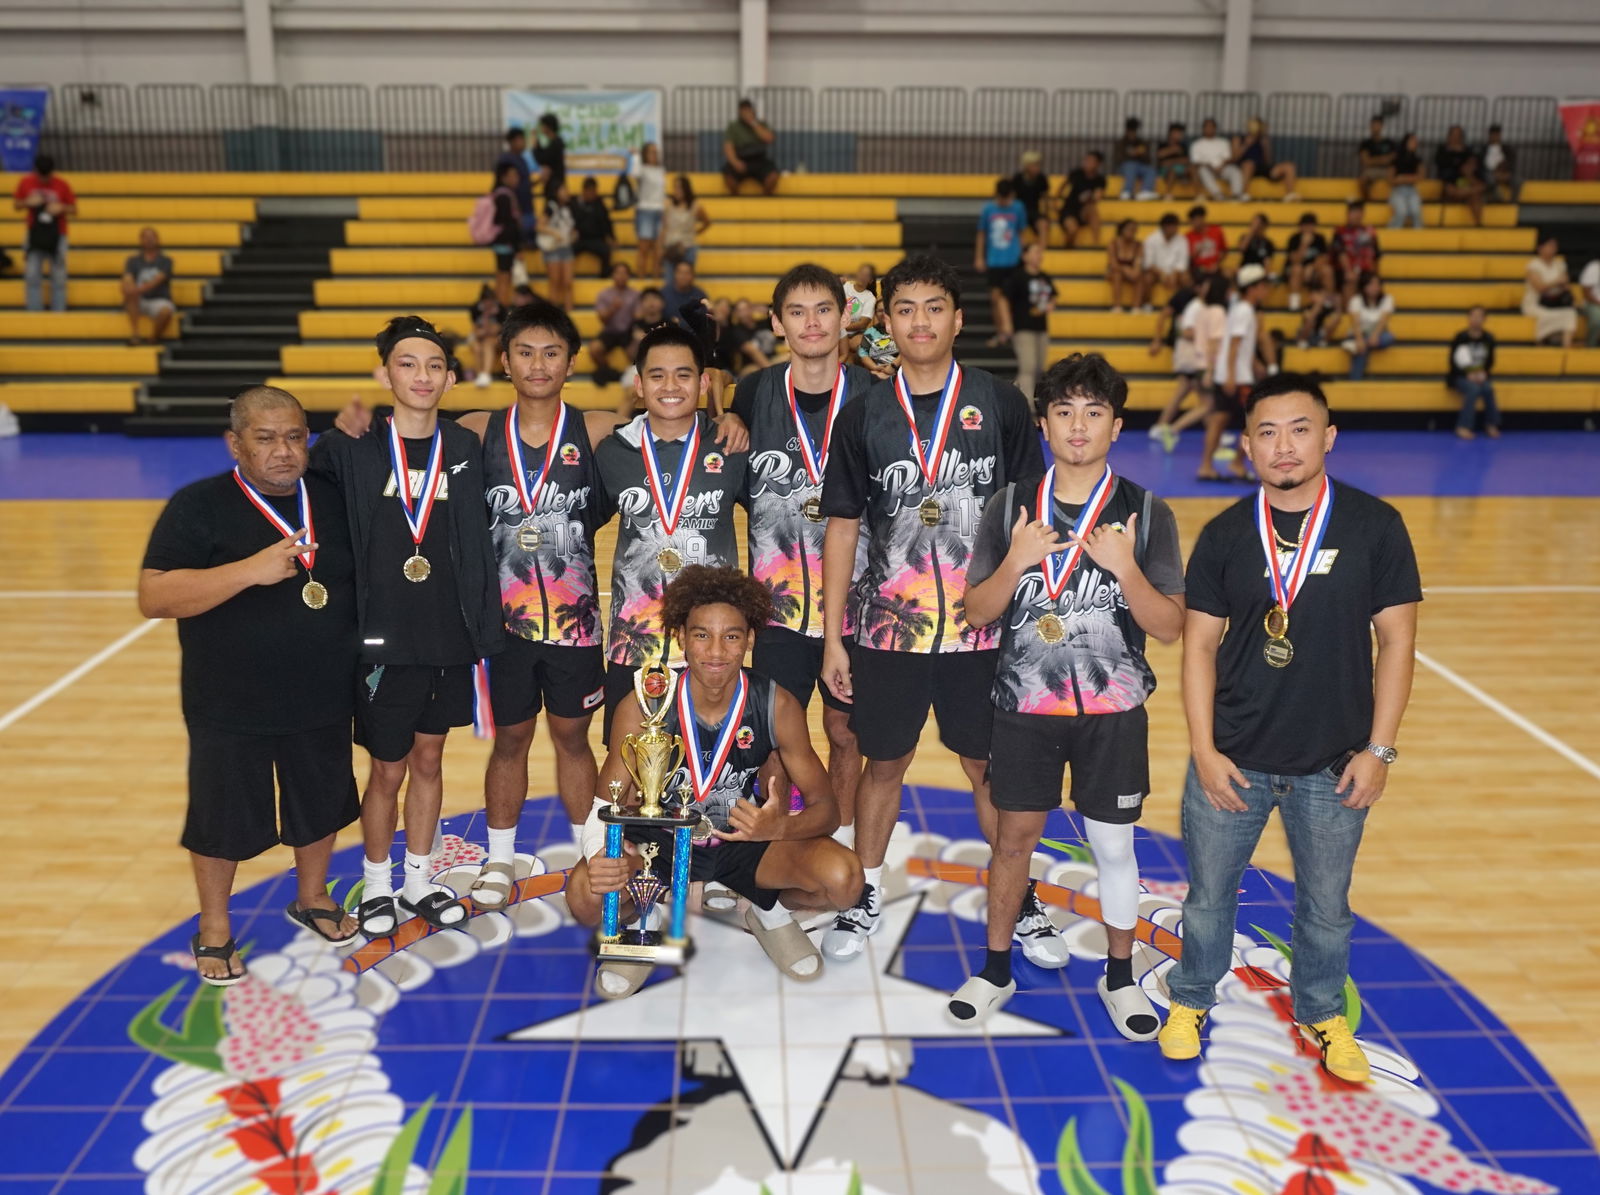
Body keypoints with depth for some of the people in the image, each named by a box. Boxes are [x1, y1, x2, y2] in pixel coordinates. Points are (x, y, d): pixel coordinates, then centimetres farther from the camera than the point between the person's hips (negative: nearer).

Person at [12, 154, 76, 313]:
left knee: (58, 278, 0)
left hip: (57, 236, -1)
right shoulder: (25, 182, -2)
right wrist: (28, 203, -14)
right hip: (34, 235, 1)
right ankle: (34, 313, 4)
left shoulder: (62, 185, -6)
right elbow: (16, 205, 7)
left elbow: (74, 210, 0)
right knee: (32, 276, -1)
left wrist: (61, 208, -20)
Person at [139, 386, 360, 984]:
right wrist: (250, 569, -30)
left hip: (323, 701, 4)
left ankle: (312, 897, 44)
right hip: (230, 709, -4)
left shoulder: (332, 499, 1)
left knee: (321, 803, 19)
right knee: (224, 817, 12)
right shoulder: (198, 505, -13)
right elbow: (153, 597, -22)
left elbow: (361, 577, 18)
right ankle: (214, 929, 34)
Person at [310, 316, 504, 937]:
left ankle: (418, 880, 34)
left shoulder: (465, 449, 1)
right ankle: (376, 884, 32)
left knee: (428, 760, 17)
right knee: (387, 769, 9)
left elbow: (479, 545, 5)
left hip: (449, 638, 3)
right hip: (383, 641, -3)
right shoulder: (352, 447, -7)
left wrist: (485, 630, 4)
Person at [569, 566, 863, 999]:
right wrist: (600, 853, -42)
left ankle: (770, 913, 11)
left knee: (843, 878, -26)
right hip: (660, 841, -1)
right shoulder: (644, 705, -20)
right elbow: (605, 802, -16)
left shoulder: (777, 705, -18)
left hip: (744, 839, 1)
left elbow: (825, 807, -13)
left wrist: (781, 827, -38)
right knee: (586, 895, -32)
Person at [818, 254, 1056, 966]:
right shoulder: (864, 415, 2)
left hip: (982, 626, -1)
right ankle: (867, 897, 30)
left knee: (989, 765, 10)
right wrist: (832, 637, 2)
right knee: (884, 762, 12)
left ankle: (1019, 902, 27)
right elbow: (842, 527, 4)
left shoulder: (1000, 404, 0)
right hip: (888, 628, 1)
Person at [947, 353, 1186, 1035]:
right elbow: (977, 613, -1)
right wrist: (1016, 560, -18)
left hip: (1113, 710, 0)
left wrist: (1124, 568, -21)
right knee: (1014, 836, 10)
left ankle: (1119, 977, 30)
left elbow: (1170, 628, -5)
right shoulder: (1010, 507, -2)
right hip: (1024, 705, 1)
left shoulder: (1147, 513, -4)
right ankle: (996, 970, 29)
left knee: (1113, 845, 9)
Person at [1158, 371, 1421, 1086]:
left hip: (1333, 764, 0)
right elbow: (1200, 644, -1)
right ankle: (1190, 1000, 38)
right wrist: (1203, 748, -7)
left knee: (1326, 905, 17)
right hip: (1233, 758, 1)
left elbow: (1397, 639, -3)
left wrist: (1379, 747, -6)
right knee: (1208, 893, 15)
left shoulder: (1375, 526, -6)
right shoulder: (1225, 534, -3)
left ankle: (1322, 1014, 41)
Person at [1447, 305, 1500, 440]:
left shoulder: (1488, 338, 2)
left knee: (1488, 389, -28)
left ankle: (1491, 425, -15)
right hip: (1459, 377, -3)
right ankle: (1463, 427, -29)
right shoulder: (1461, 337, -8)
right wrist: (1467, 375, -18)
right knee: (1474, 389, -33)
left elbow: (1490, 361, 10)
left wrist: (1483, 373, -10)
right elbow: (1453, 362, -7)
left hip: (1479, 377, 3)